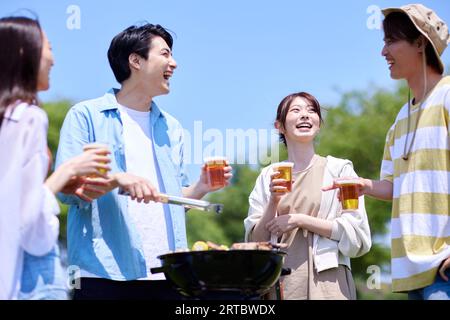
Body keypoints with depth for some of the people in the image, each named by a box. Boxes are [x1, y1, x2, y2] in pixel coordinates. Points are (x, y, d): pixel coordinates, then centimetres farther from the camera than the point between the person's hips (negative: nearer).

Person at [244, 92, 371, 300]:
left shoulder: (340, 169, 3)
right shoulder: (268, 177, 10)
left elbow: (357, 236, -3)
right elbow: (255, 242, 7)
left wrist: (300, 220, -8)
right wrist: (273, 201, -8)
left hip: (326, 282, -2)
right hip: (281, 282, 2)